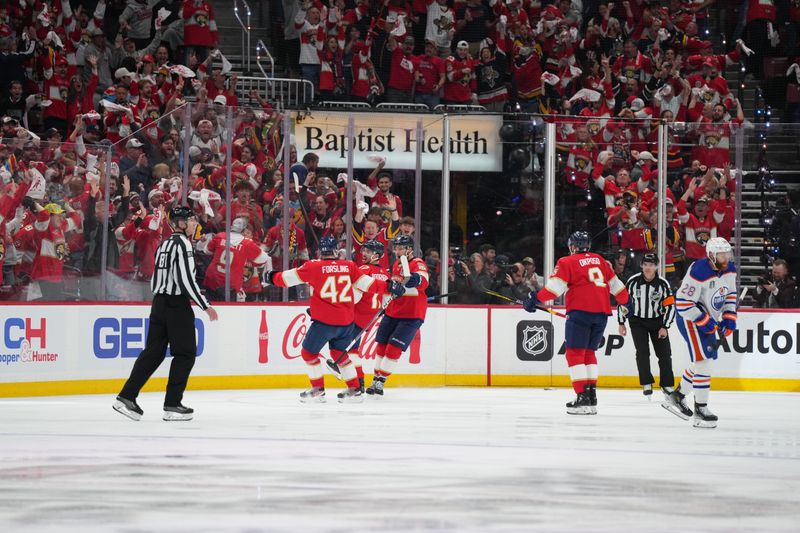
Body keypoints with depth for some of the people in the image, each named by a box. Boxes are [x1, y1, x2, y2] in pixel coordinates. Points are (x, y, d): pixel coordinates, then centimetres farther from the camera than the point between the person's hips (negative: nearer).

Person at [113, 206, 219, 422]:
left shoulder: (165, 245, 15)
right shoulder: (182, 244, -13)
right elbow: (186, 280, -20)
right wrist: (205, 306, -16)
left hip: (159, 303, 9)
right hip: (177, 305, -9)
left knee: (153, 351, 9)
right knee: (185, 353, 0)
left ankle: (126, 397, 4)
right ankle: (172, 405, 0)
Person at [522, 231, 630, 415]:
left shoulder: (567, 262, 1)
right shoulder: (600, 261, 18)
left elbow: (555, 286, -10)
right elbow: (615, 284, 23)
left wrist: (536, 299, -7)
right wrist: (626, 302, 36)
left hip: (580, 311, -6)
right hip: (601, 313, 6)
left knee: (575, 352, -2)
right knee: (588, 352, 17)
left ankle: (583, 396, -13)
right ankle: (591, 396, 12)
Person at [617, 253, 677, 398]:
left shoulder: (662, 283, -14)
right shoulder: (633, 281, -12)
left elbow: (670, 306, -10)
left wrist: (665, 327, -14)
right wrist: (621, 323, 0)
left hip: (657, 321, 0)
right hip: (638, 321, 0)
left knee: (664, 352, 0)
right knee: (642, 352, -11)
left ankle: (667, 385, 11)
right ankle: (647, 384, -3)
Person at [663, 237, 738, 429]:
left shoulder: (729, 270, -2)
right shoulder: (699, 273, -28)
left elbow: (730, 294, 14)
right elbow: (683, 304, -26)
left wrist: (729, 318, 1)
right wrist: (705, 321, -24)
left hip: (709, 320, 9)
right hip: (690, 319, -9)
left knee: (703, 361, 16)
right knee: (702, 360, -15)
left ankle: (676, 397, 33)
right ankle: (700, 410, -11)